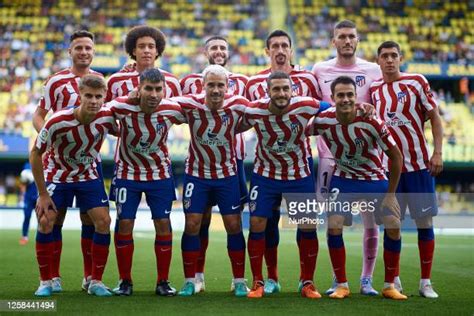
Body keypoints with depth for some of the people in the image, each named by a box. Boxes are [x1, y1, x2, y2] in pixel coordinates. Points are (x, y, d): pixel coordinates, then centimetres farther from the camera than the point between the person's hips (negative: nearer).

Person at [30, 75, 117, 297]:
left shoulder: (107, 117, -22)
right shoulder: (57, 122, -30)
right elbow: (35, 154, -18)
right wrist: (42, 193, -16)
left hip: (89, 176, 2)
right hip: (57, 175, -2)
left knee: (103, 221, -10)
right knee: (45, 221, -14)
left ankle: (96, 281, 3)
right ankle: (45, 282, 2)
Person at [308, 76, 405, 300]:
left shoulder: (370, 122, -25)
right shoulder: (322, 121, -19)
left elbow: (396, 156, -15)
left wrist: (390, 194, -12)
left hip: (376, 179, -1)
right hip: (344, 179, 1)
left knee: (393, 226, -10)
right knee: (334, 226, -15)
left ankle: (389, 286, 7)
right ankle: (341, 285, 0)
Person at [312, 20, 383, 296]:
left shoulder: (372, 70, 6)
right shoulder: (320, 70, 7)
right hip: (331, 155, 0)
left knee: (371, 219, -1)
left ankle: (367, 279, 10)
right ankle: (338, 279, 12)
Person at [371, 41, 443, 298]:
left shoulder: (417, 82, -1)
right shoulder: (374, 90, 7)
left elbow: (434, 116, 0)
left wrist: (438, 152, -7)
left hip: (419, 164, -2)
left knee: (424, 221, 1)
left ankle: (426, 282, 9)